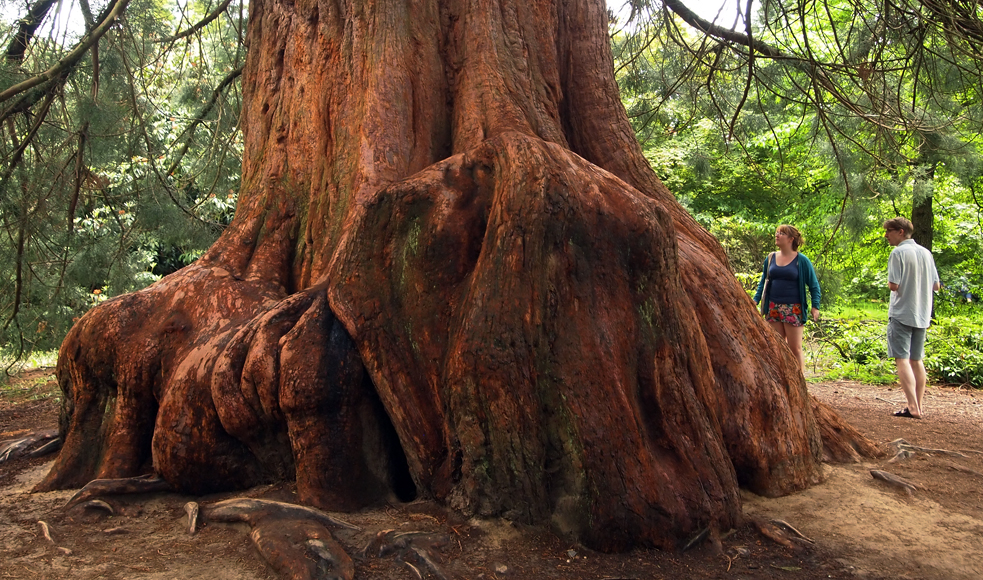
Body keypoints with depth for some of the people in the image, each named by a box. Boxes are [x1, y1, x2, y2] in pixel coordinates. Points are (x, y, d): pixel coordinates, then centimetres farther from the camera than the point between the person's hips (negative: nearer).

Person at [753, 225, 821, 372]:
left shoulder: (801, 260, -3)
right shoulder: (771, 258, 9)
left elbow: (814, 285, 1)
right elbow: (763, 281, 17)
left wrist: (815, 307, -8)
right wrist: (755, 300, 6)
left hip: (793, 309, -4)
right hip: (773, 308, 4)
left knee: (795, 348, -1)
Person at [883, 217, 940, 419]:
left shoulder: (898, 253, -12)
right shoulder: (926, 253, 9)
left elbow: (893, 285, -19)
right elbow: (936, 286, 12)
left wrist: (889, 283, 3)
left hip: (901, 314, -7)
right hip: (922, 315, 7)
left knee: (902, 359, -7)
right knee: (916, 360, 14)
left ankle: (913, 407, -15)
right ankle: (918, 406, 18)